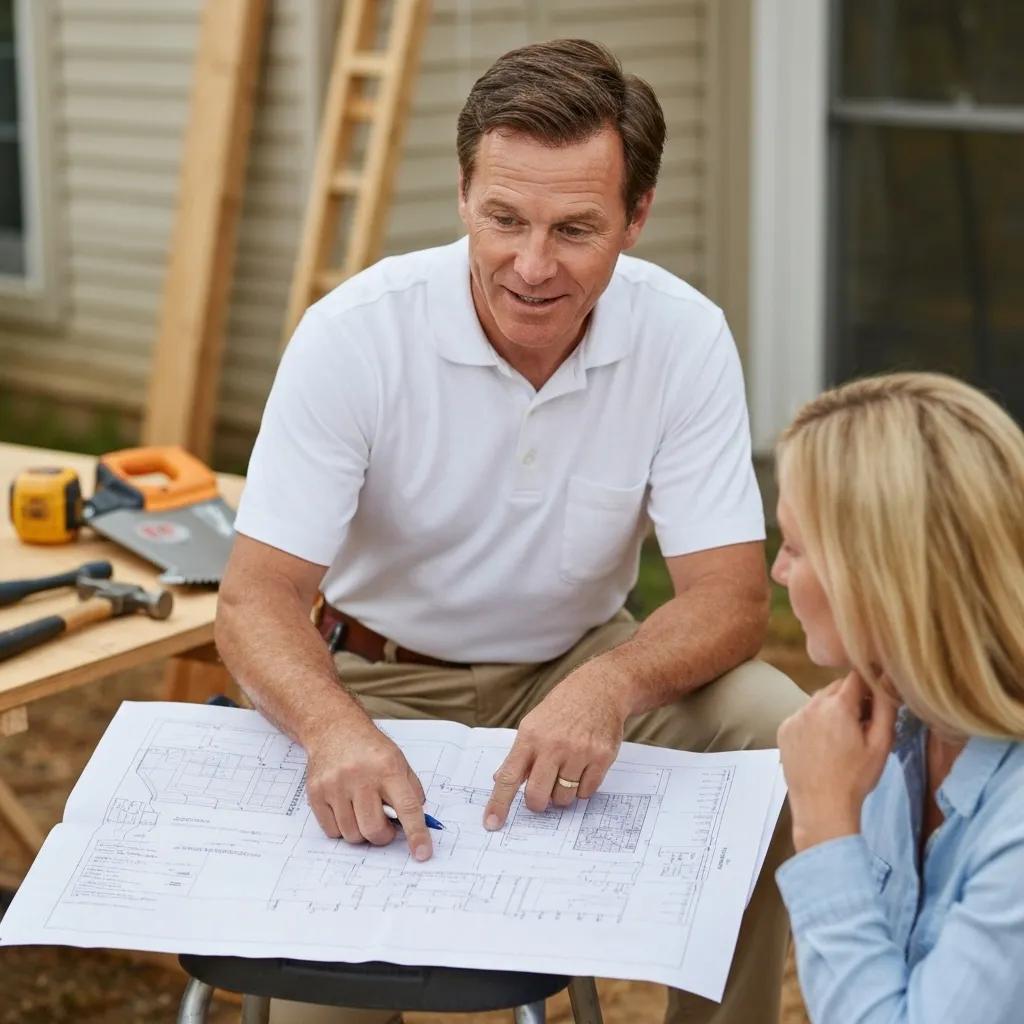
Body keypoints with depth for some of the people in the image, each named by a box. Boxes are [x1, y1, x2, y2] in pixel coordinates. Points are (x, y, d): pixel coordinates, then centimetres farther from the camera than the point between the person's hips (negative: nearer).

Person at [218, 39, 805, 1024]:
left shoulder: (683, 337, -16)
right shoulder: (353, 334, -21)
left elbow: (730, 593, -17)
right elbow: (256, 600, -22)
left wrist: (608, 685, -41)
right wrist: (335, 730, -46)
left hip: (577, 662, 2)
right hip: (380, 678, -2)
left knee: (774, 732, -24)